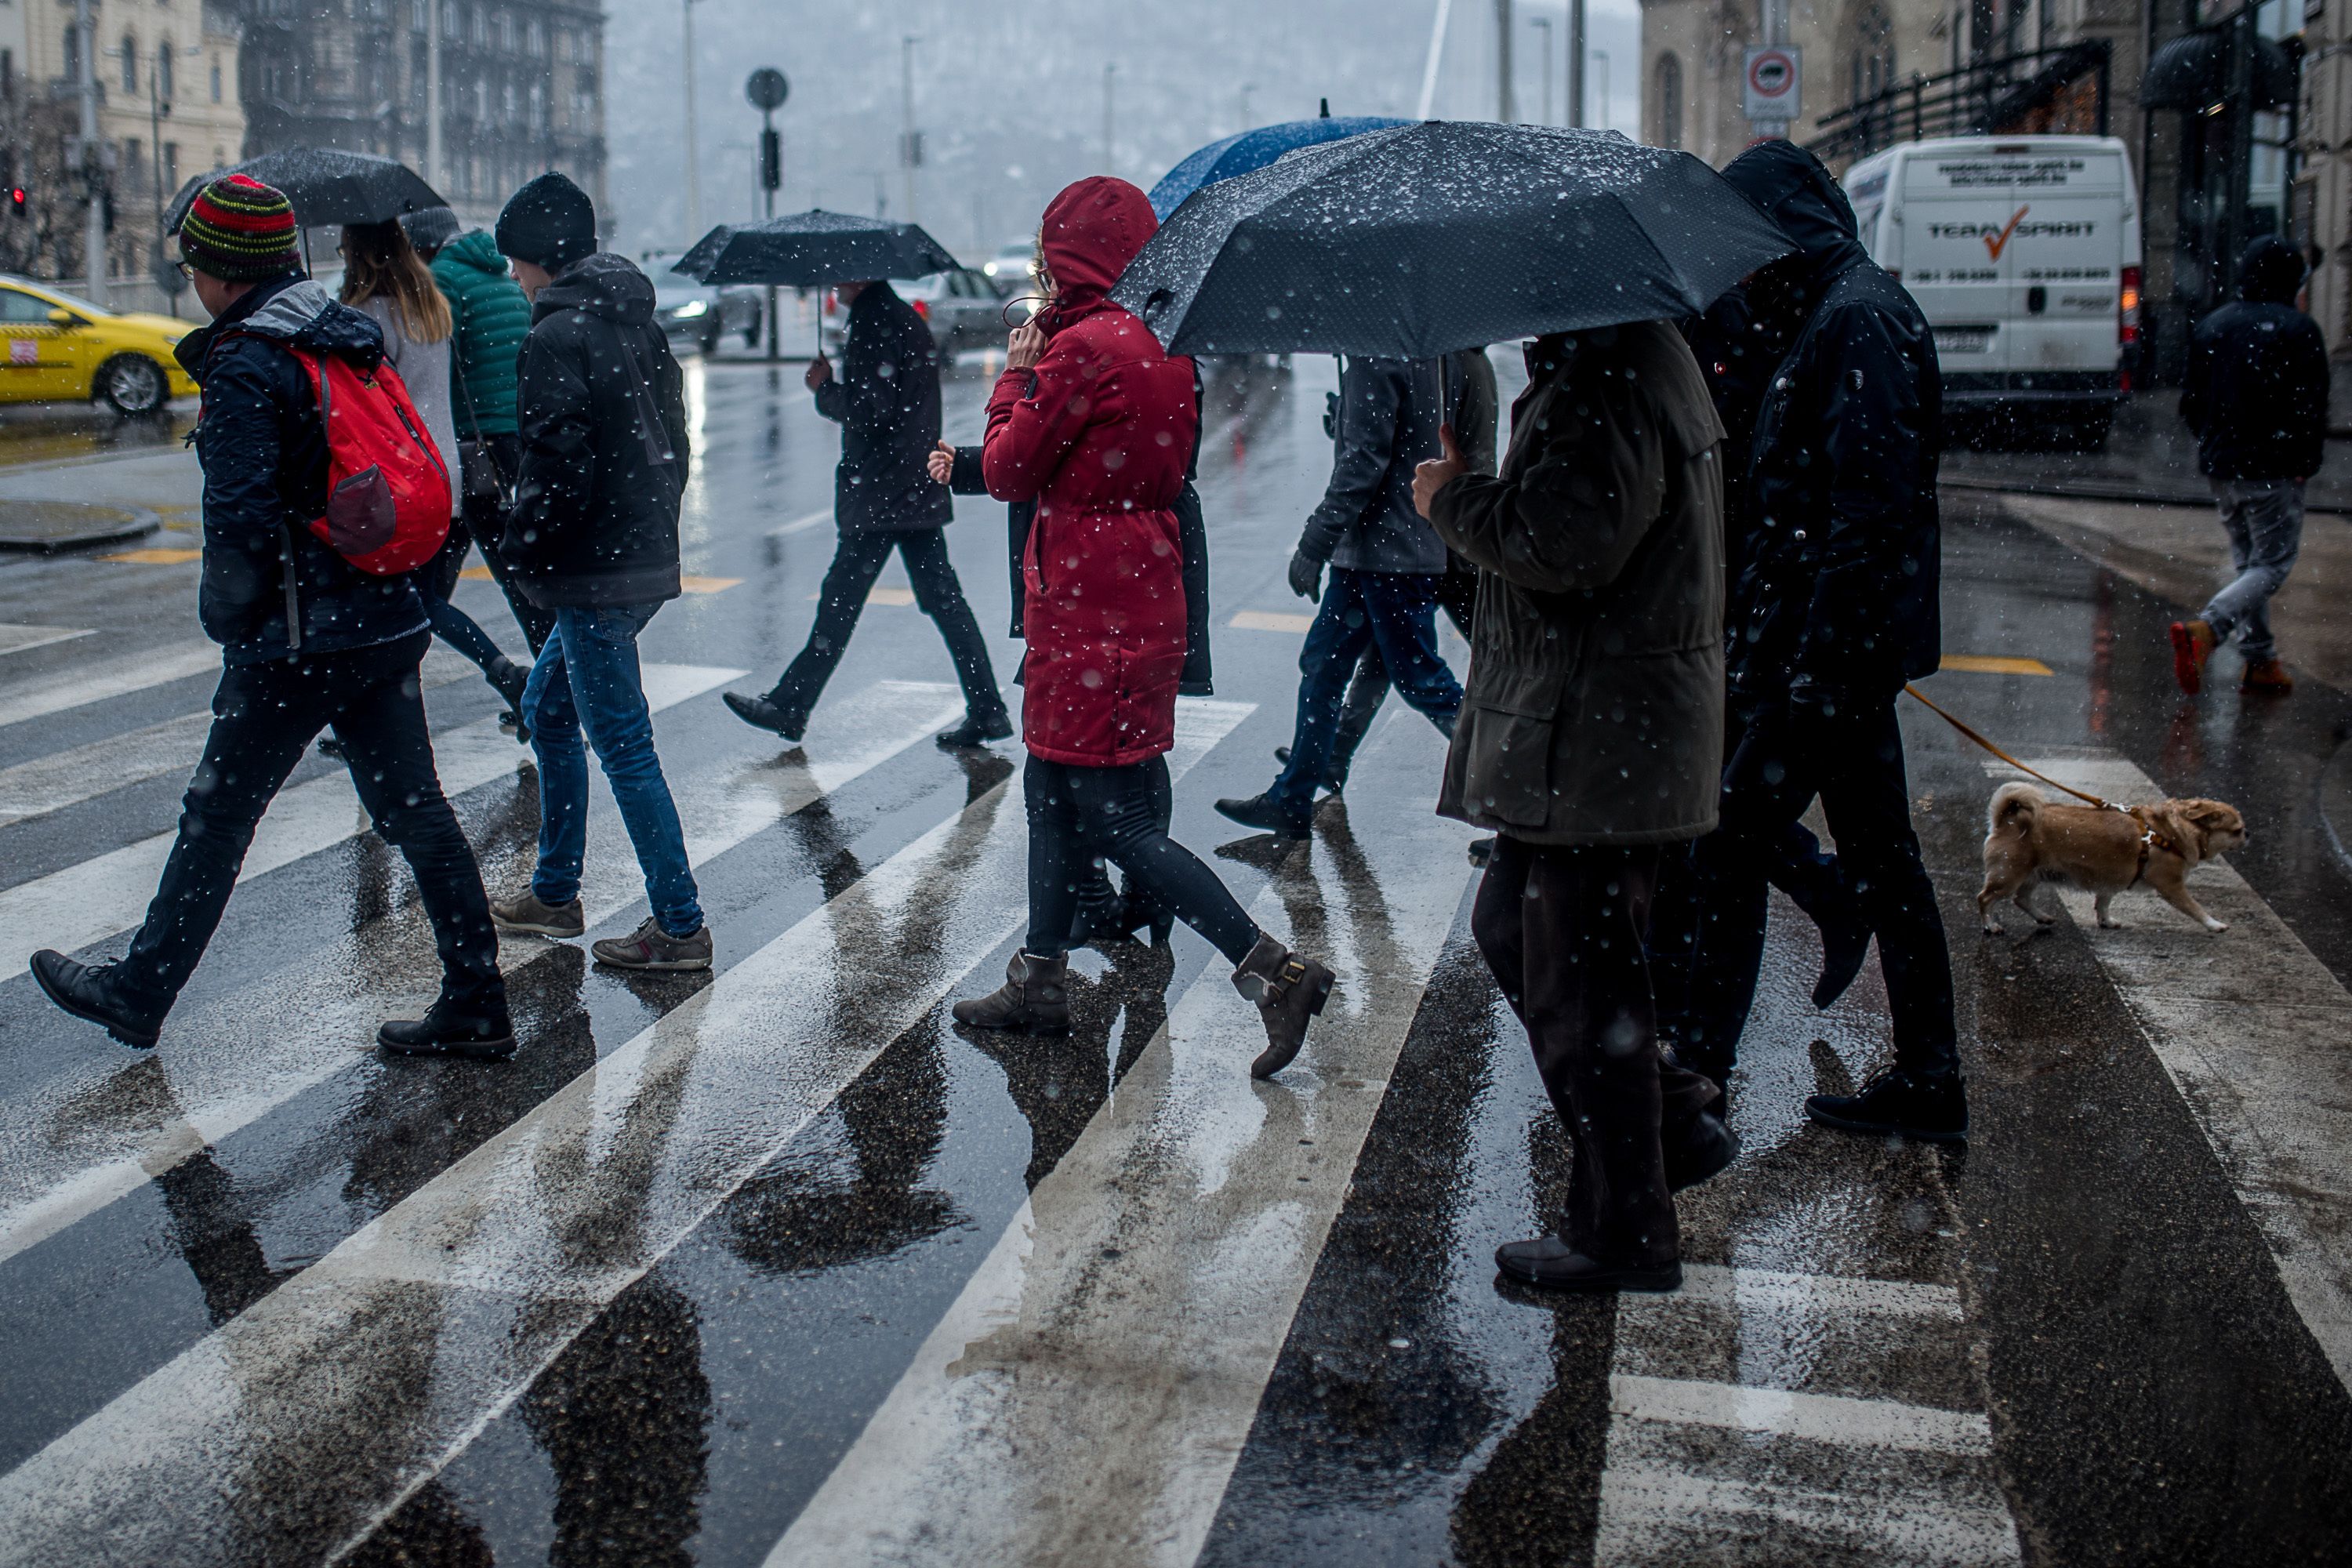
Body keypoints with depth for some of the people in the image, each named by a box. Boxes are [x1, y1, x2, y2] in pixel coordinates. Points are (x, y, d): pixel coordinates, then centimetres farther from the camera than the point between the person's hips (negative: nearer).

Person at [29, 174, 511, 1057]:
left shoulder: (245, 371, -15)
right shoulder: (348, 338, 9)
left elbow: (239, 518, -21)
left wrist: (227, 620, -7)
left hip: (299, 643, -7)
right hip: (389, 620, 7)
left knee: (216, 817, 8)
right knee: (413, 812, 9)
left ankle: (139, 993, 23)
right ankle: (476, 1007, 9)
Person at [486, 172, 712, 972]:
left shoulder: (558, 334, -15)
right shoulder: (635, 323, 12)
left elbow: (559, 465, -21)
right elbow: (673, 442, 16)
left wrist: (519, 550, -8)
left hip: (595, 572, -10)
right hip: (647, 557, 10)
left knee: (623, 746, -4)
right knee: (547, 708, 22)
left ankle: (680, 927, 1)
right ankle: (554, 893, 30)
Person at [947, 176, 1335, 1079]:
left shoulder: (1082, 347, -17)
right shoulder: (1162, 345, 10)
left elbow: (1010, 471, -11)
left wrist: (1016, 374, 4)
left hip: (1090, 611, -9)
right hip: (1146, 591, 9)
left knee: (1117, 819, -5)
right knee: (1052, 791, 18)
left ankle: (1274, 970, -7)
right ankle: (1040, 982, 28)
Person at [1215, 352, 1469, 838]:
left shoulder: (1375, 357, -18)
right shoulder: (1436, 352, 10)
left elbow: (1364, 460, -22)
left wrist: (1314, 544, -18)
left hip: (1389, 555, -10)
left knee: (1419, 680, -1)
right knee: (1322, 664, 14)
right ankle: (1290, 802, 20)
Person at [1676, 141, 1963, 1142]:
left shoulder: (1856, 320, -16)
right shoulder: (1852, 311, 16)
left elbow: (1870, 513, -24)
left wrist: (1817, 667, -24)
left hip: (1827, 653, -10)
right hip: (1849, 650, 10)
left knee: (1728, 854, -3)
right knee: (1882, 866, 14)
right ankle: (1925, 1086, 23)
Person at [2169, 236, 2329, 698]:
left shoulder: (2211, 326, 8)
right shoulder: (2298, 330, -9)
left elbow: (2190, 402, 12)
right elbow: (2311, 406, -11)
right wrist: (2308, 462, -1)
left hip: (2221, 469, 6)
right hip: (2274, 470, -6)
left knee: (2248, 563, 17)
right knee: (2272, 566, -3)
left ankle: (2260, 662, 17)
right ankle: (2204, 628, -26)